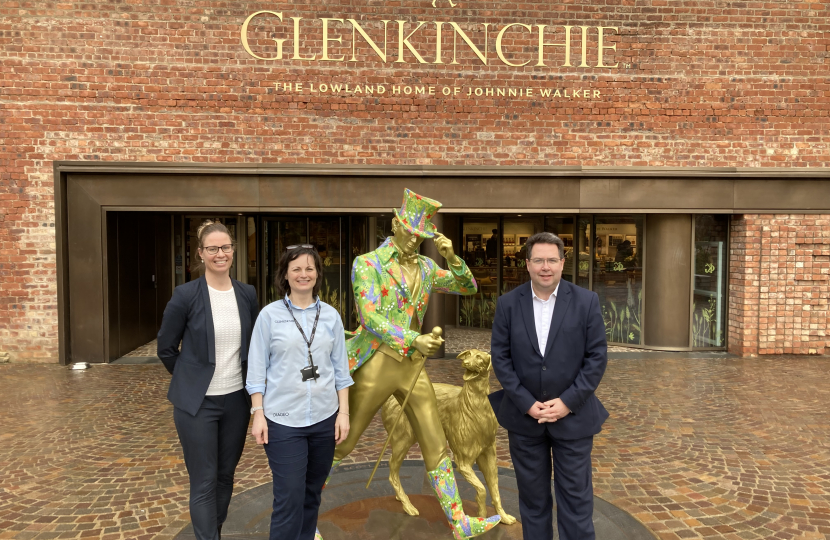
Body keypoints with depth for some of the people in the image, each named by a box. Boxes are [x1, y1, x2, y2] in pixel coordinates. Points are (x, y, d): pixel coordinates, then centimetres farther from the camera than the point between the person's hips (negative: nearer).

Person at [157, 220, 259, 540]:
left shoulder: (247, 294, 0)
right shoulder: (186, 295, -11)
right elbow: (166, 348, 0)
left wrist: (247, 383, 12)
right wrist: (193, 379, 7)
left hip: (236, 399, 4)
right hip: (197, 402, -4)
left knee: (225, 476, 17)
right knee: (204, 483, 4)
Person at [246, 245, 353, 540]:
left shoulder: (331, 315, 4)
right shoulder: (270, 314, -4)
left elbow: (340, 368, 7)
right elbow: (257, 369, -2)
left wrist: (344, 411, 3)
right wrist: (258, 414, -6)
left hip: (324, 417, 3)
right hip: (283, 419, -3)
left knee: (312, 493, 14)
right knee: (289, 497, -2)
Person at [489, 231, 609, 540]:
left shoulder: (586, 301, -5)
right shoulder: (508, 304, -3)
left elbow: (597, 357, -6)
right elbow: (500, 358, -3)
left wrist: (568, 402, -12)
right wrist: (526, 403, -11)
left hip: (572, 415, -1)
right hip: (523, 416, 1)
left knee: (576, 498, 8)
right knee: (532, 497, 14)